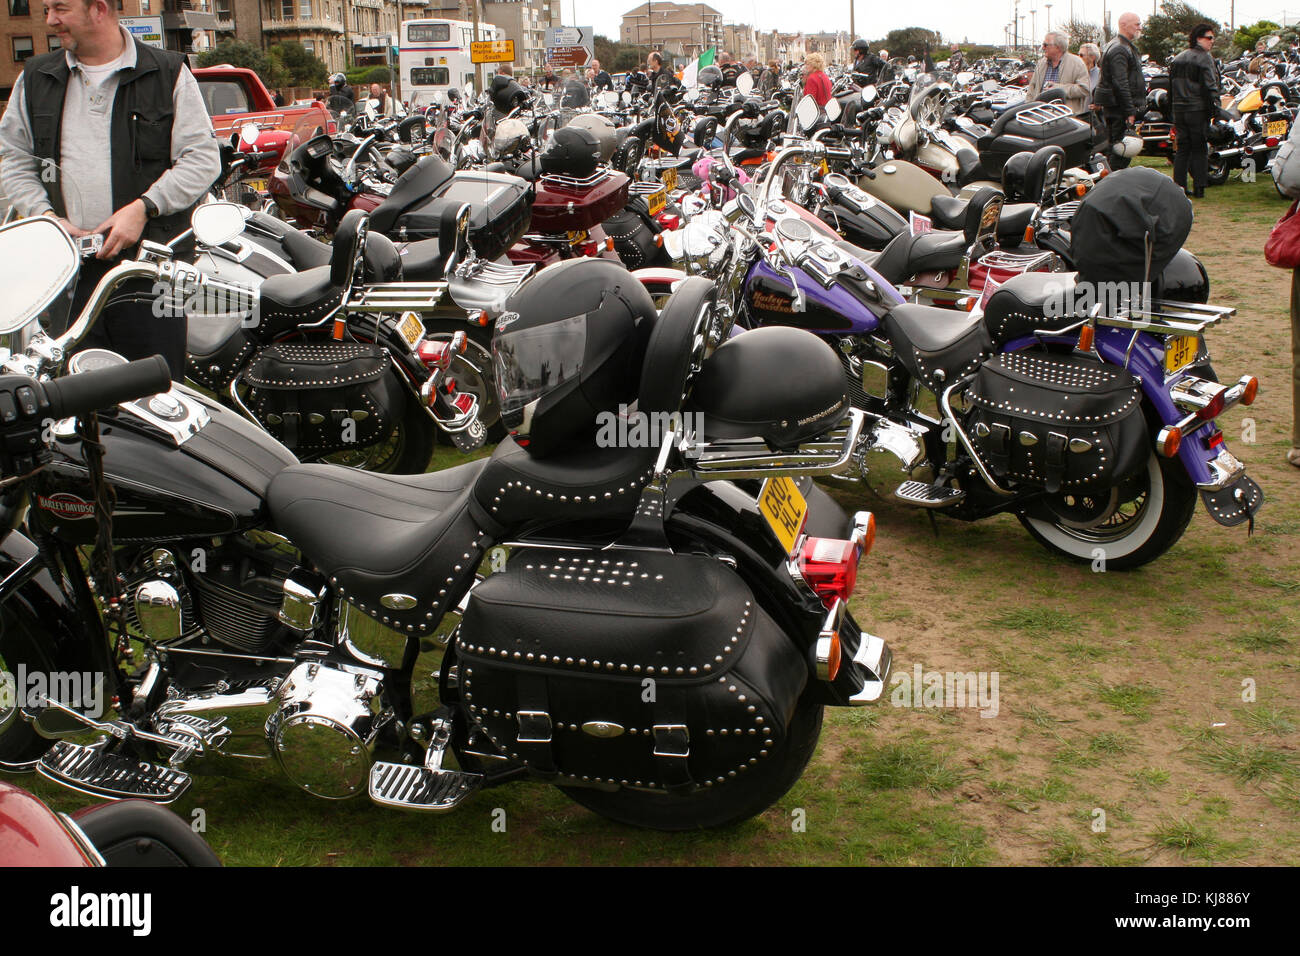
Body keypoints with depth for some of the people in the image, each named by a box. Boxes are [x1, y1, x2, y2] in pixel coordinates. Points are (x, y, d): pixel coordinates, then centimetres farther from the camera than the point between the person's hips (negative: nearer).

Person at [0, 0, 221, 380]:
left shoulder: (168, 74, 4)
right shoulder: (35, 78, 15)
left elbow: (203, 158, -1)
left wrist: (144, 209, -12)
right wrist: (46, 216, -1)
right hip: (68, 268, 3)